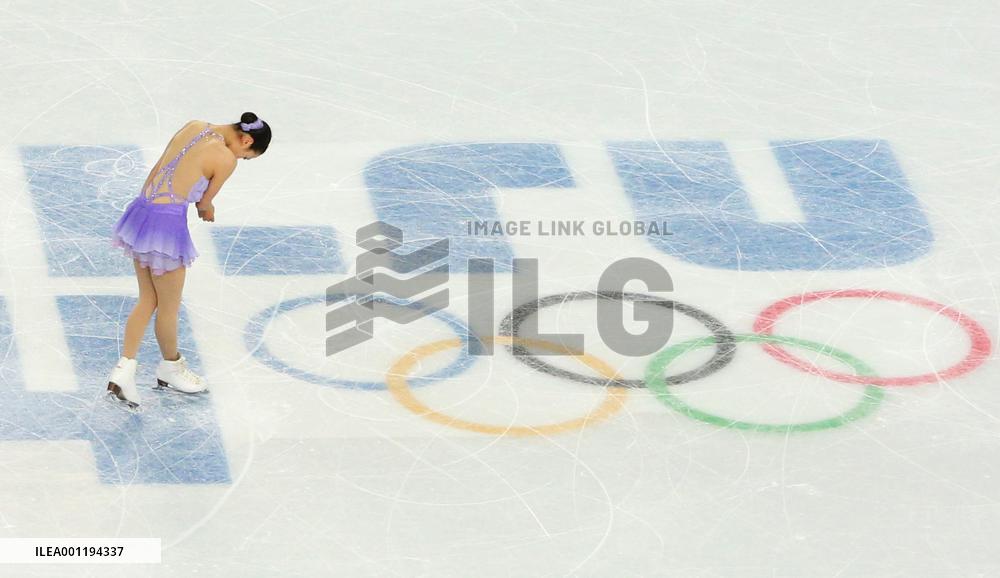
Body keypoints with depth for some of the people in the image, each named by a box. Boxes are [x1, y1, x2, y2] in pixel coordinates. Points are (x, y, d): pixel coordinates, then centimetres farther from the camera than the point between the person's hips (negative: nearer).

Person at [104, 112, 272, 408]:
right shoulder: (226, 159, -12)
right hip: (167, 225, -8)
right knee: (169, 306, 15)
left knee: (148, 301, 19)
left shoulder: (193, 126, 10)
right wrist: (205, 208, 24)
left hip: (140, 209, 8)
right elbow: (204, 203, 0)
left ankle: (123, 370, 13)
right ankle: (170, 367, 34)